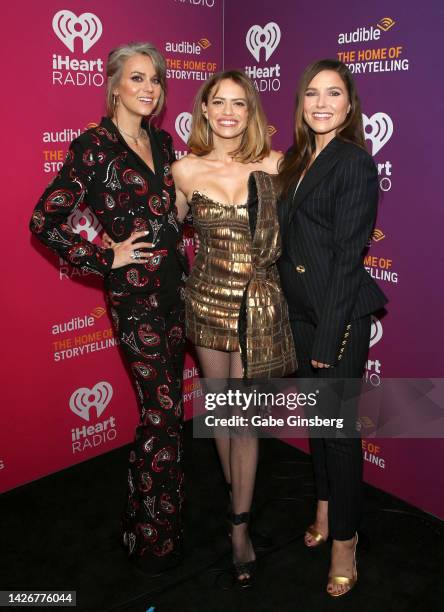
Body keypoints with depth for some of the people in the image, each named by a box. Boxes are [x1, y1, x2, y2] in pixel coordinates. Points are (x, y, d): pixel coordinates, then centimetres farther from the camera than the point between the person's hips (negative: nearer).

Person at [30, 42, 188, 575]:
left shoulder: (160, 140, 11)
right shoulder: (94, 146, -10)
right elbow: (44, 221, -13)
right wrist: (107, 258, -12)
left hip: (175, 284, 7)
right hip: (135, 293, -7)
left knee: (165, 407, 15)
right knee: (162, 413, -1)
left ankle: (146, 512, 36)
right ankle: (154, 540, 20)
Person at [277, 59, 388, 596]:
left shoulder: (354, 162, -12)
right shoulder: (298, 160, 11)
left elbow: (348, 255, -16)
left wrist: (328, 335, -17)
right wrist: (288, 311, 9)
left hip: (340, 314, -7)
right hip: (299, 309, 7)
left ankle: (344, 537, 22)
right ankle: (325, 506, 38)